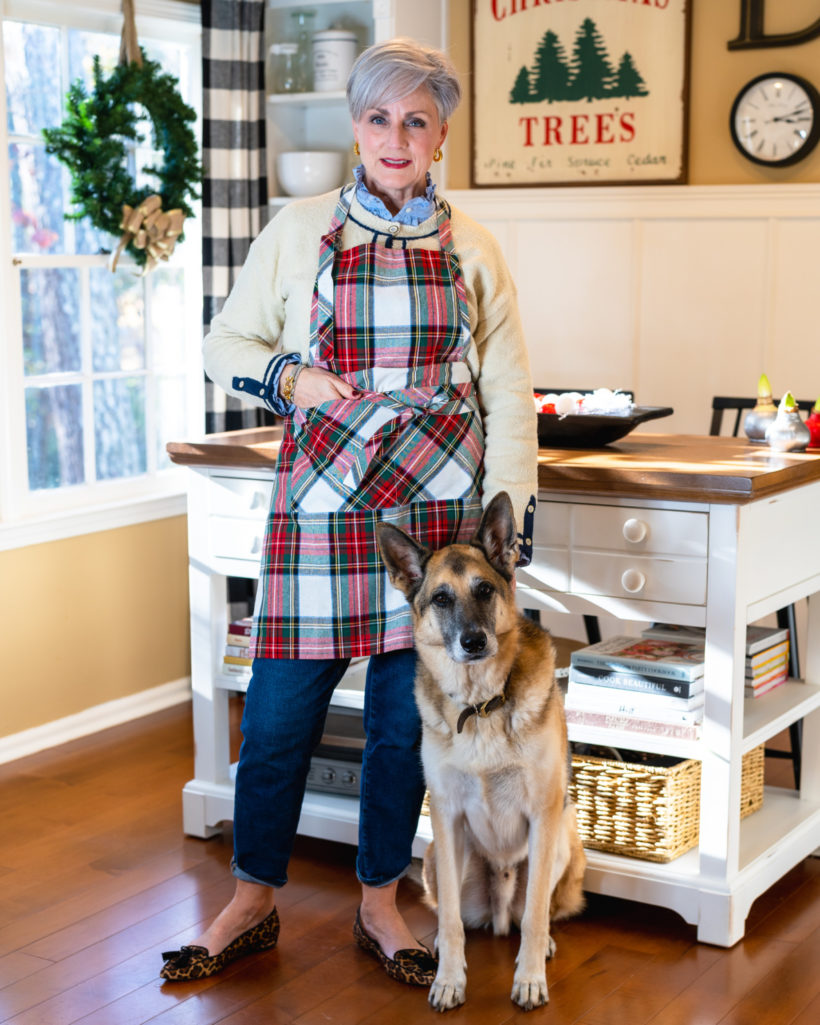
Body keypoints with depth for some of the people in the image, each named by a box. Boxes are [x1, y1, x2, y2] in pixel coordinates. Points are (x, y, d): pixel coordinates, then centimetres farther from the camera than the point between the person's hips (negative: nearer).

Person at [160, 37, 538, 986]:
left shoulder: (471, 250, 7)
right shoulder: (299, 231, 4)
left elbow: (508, 395, 7)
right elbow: (225, 344, 11)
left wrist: (506, 521, 0)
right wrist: (290, 378, -9)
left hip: (434, 514, 1)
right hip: (320, 507, -1)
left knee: (406, 719, 8)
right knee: (279, 713, 3)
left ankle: (379, 905, 26)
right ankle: (252, 905, 22)